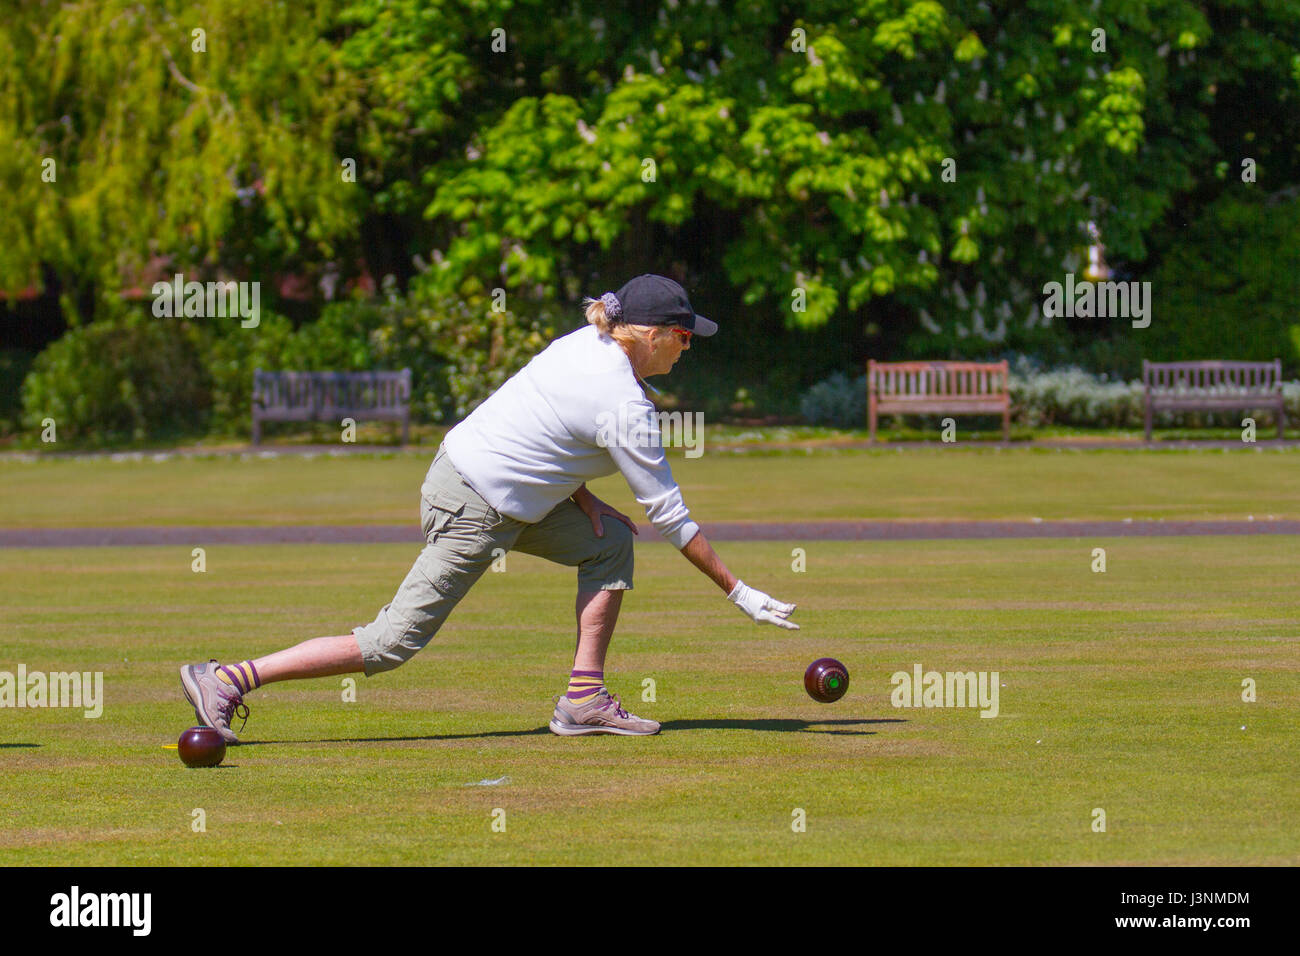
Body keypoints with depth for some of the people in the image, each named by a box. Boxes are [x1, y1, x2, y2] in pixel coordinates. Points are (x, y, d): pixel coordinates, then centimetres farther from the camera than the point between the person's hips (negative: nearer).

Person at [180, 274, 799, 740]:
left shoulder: (583, 342, 5)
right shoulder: (626, 406, -18)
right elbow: (669, 516, -13)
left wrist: (579, 493, 5)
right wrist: (738, 592, -6)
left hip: (456, 465, 10)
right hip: (476, 516, -10)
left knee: (610, 541, 12)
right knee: (392, 643, -5)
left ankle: (584, 699, 9)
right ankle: (228, 680, -4)